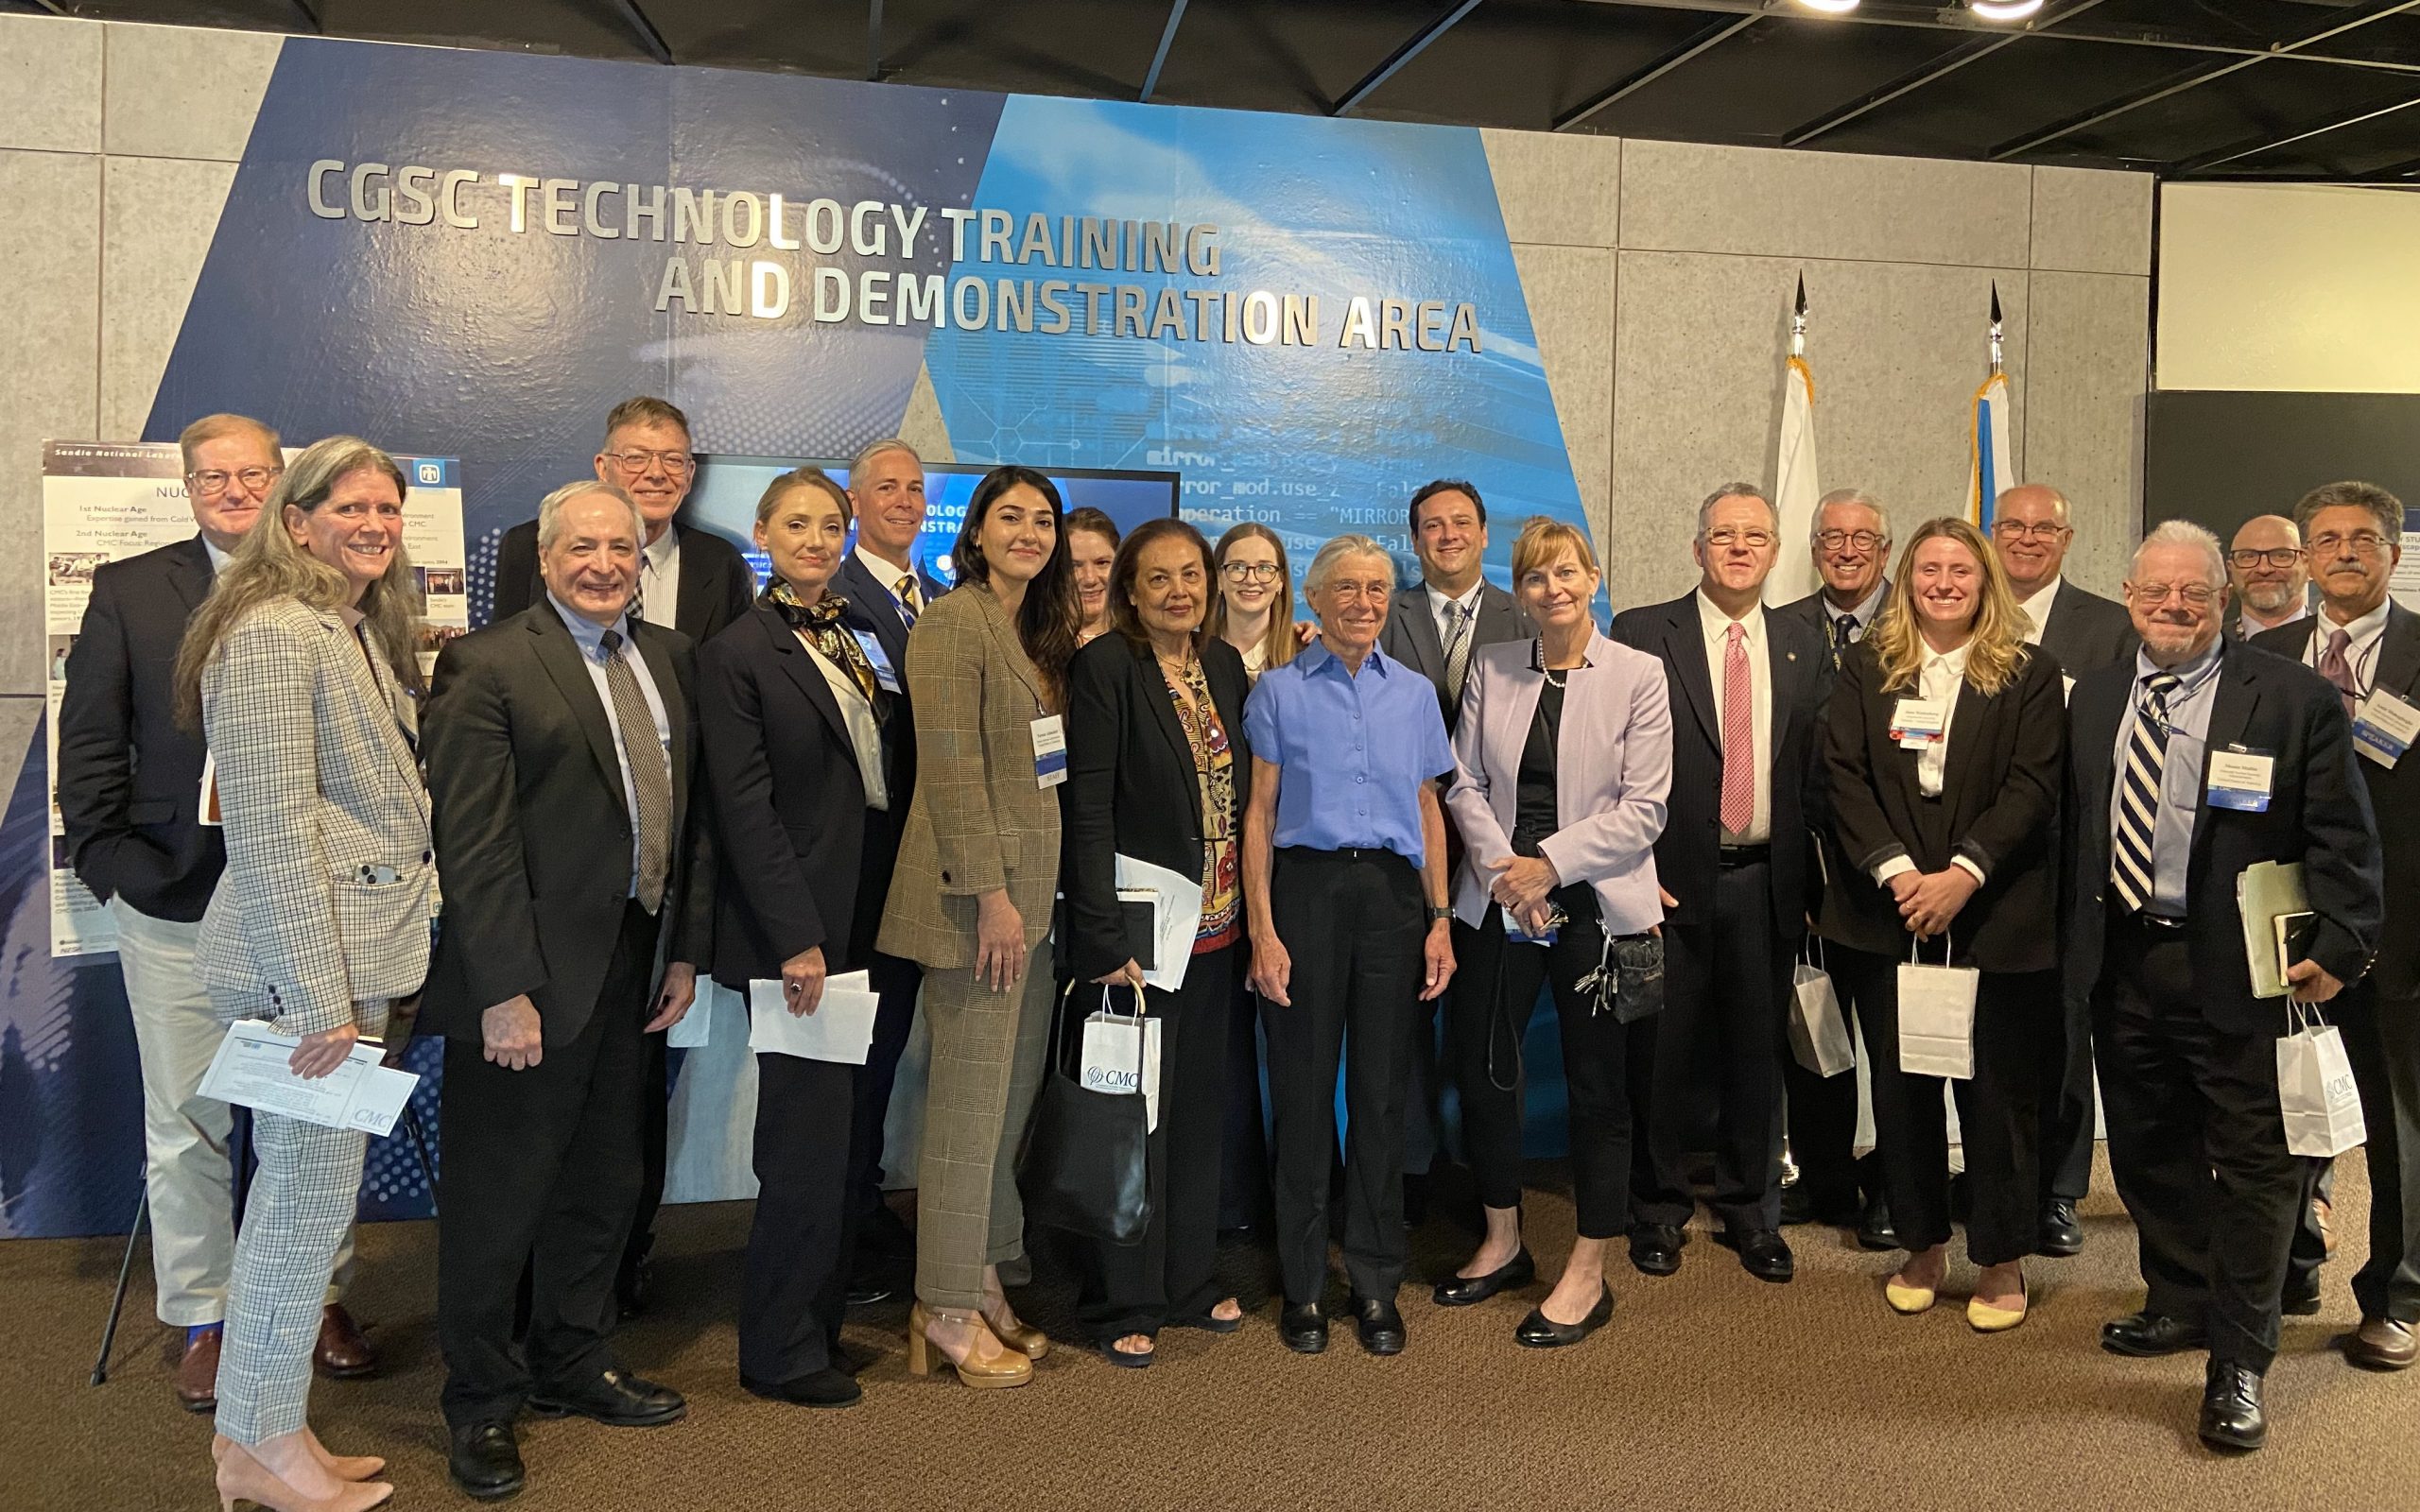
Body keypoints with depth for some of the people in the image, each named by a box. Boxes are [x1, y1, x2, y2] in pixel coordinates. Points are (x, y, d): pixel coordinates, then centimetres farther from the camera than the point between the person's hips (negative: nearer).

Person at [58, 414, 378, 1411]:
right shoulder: (130, 590, 5)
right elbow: (89, 745, 5)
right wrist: (111, 864, -3)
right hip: (177, 908, 0)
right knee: (186, 1124, 9)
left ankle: (322, 1295, 27)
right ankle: (202, 1319, 25)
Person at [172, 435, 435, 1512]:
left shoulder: (365, 632, 15)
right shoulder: (272, 634, -15)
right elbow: (270, 831, -20)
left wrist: (348, 982, 18)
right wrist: (320, 999, -20)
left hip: (350, 956, 10)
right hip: (303, 965, -10)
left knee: (296, 1191, 16)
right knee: (310, 1192, 0)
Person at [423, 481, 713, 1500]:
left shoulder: (671, 658, 10)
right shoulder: (487, 664, -10)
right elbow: (472, 842, -15)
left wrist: (685, 950, 8)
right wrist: (506, 990, -19)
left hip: (633, 971, 7)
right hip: (532, 976, -6)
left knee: (605, 1184, 19)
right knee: (499, 1195, 7)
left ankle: (572, 1363, 38)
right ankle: (482, 1402, 26)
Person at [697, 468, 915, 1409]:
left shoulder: (867, 637, 13)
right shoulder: (735, 654, -5)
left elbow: (899, 775, 13)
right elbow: (746, 810, -11)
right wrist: (797, 938, -15)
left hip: (881, 923, 6)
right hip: (805, 932, -6)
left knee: (855, 1140, 12)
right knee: (810, 1144, -1)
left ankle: (828, 1318, 26)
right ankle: (780, 1351, 14)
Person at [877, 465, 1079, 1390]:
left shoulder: (1040, 633, 17)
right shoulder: (953, 623, -10)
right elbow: (952, 769, -17)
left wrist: (1037, 891, 13)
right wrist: (990, 894, -20)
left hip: (1035, 893, 9)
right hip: (980, 896, -8)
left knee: (1015, 1098, 12)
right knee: (972, 1102, -2)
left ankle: (982, 1283, 23)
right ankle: (947, 1308, 10)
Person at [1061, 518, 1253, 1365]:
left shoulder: (1225, 666, 9)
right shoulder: (1104, 668, -11)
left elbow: (1242, 794, 13)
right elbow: (1088, 810, -15)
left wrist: (1249, 914, 8)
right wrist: (1106, 938, -20)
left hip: (1215, 927, 6)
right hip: (1137, 928, -6)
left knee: (1201, 1108, 15)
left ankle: (1190, 1282, 30)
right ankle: (1123, 1305, 17)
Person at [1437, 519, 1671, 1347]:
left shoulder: (1637, 675, -3)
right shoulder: (1491, 667, 7)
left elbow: (1643, 808, -8)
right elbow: (1465, 781, 5)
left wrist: (1550, 864, -15)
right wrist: (1501, 868, -9)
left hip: (1596, 903, -3)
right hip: (1498, 899, 4)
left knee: (1598, 1086, 3)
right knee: (1481, 1068, 8)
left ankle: (1587, 1276, 17)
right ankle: (1503, 1244, 29)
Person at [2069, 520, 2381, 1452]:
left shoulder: (2295, 699, -7)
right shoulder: (2095, 699, 8)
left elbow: (2342, 841, -7)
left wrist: (2339, 947, -14)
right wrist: (2076, 939, 9)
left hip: (2239, 971, -5)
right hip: (2123, 963, 5)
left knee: (2253, 1165, 3)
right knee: (2147, 1152, 17)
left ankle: (2237, 1365, 16)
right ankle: (2181, 1305, 37)